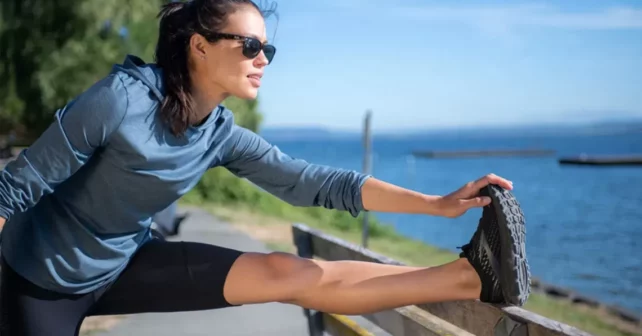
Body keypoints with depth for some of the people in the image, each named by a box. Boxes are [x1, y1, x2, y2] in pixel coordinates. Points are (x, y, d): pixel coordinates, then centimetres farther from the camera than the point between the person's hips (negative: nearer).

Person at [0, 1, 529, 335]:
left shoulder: (222, 135, -8)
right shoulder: (123, 96, -27)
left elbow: (311, 182, -9)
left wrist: (437, 204, -13)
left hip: (125, 264, 4)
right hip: (45, 274, -3)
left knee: (288, 275, -10)